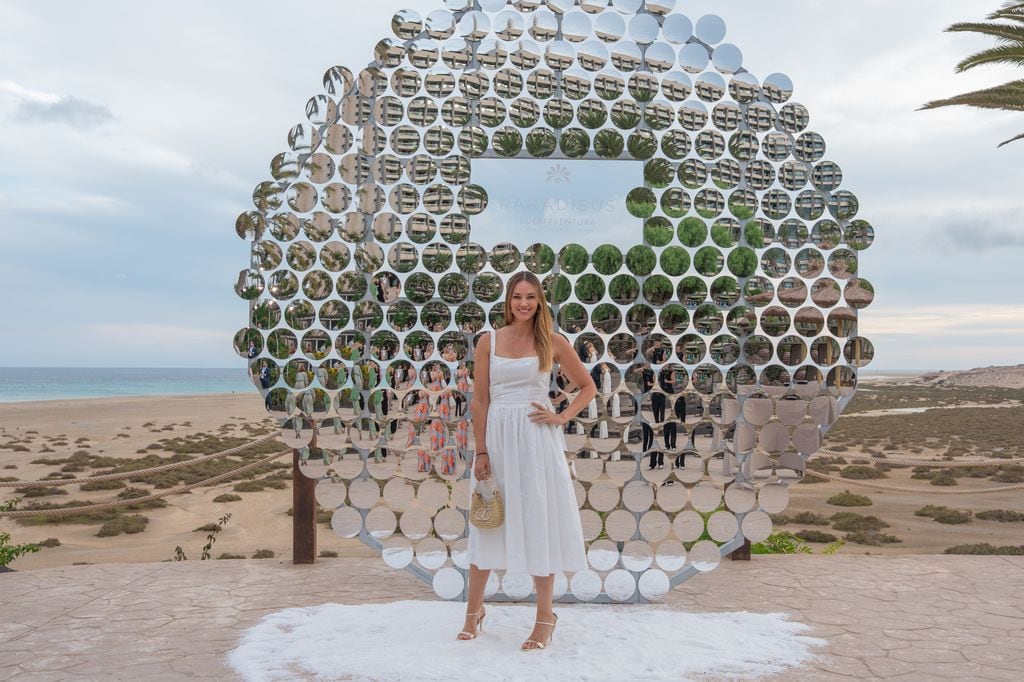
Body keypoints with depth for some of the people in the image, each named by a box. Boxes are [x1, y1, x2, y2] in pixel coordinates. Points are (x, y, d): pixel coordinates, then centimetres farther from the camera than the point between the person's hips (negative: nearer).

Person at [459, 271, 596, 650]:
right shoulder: (489, 342, 2)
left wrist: (562, 417, -5)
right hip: (497, 436, 1)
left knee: (538, 522, 5)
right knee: (487, 522, 10)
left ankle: (545, 616, 19)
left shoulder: (553, 342, 1)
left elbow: (588, 386, 9)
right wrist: (481, 452, -4)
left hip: (537, 438, -1)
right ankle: (474, 610, 27)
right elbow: (480, 400, 1)